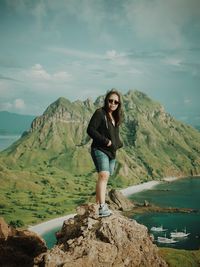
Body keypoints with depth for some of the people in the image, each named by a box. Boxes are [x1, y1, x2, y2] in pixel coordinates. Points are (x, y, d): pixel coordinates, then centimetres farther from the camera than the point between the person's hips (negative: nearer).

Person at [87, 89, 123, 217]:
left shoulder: (115, 117, 18)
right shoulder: (100, 113, -7)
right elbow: (90, 130, -14)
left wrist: (118, 144, 5)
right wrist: (105, 141, -17)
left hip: (111, 152, 8)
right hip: (100, 150, -8)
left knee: (104, 178, 13)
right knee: (104, 175, -24)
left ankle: (98, 204, 24)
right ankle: (102, 207, -30)